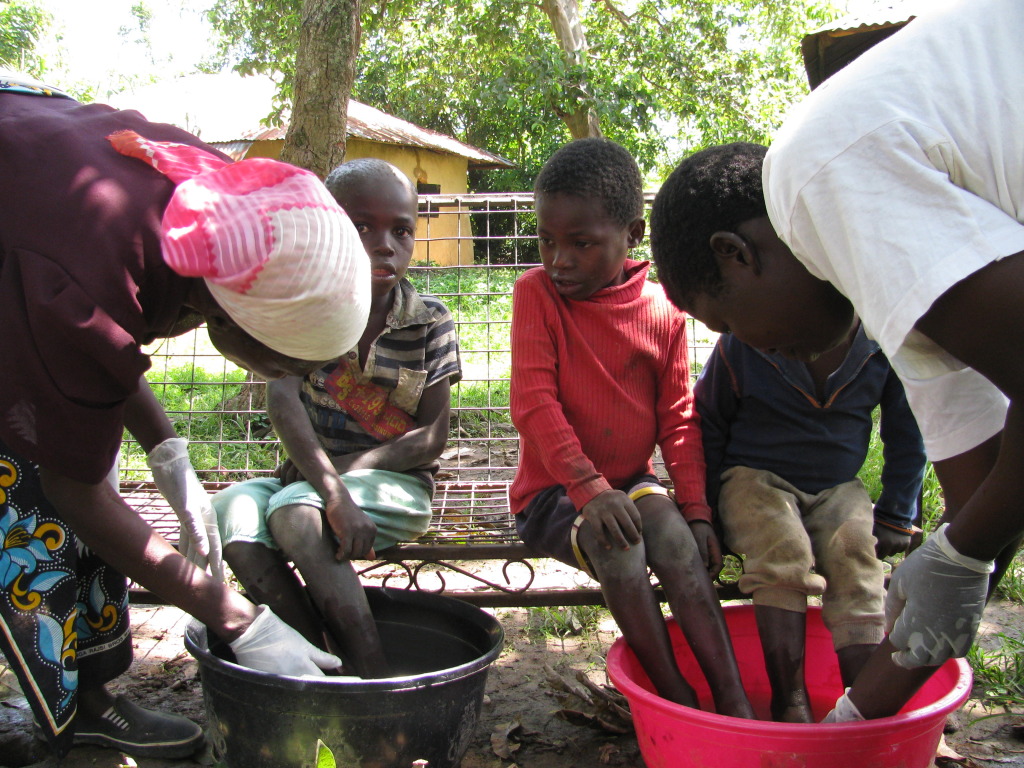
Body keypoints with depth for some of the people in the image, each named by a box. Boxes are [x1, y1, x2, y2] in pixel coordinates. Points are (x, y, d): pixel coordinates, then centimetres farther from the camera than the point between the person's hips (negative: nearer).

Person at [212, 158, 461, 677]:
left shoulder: (430, 321, -3)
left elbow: (434, 435, -5)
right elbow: (283, 400, -19)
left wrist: (353, 468, -20)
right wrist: (333, 490, -34)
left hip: (396, 484, -3)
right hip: (309, 475, 3)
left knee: (295, 513, -32)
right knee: (232, 513, -28)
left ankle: (372, 674, -31)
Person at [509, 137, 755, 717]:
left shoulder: (663, 312, 0)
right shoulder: (537, 293, -7)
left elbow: (680, 420, 3)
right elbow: (535, 402, -15)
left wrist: (696, 509, -8)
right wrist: (589, 487, -26)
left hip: (633, 485, 2)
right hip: (554, 492, -2)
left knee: (670, 527, -29)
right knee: (615, 540, -32)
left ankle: (733, 699, -30)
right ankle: (675, 693, -22)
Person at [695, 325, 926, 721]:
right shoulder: (744, 337, -11)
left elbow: (906, 437, 8)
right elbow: (708, 424, 2)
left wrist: (895, 518, 5)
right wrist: (706, 511, -2)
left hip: (838, 488, 2)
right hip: (754, 479, -2)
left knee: (854, 553, -29)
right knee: (783, 548, -33)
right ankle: (790, 703, -30)